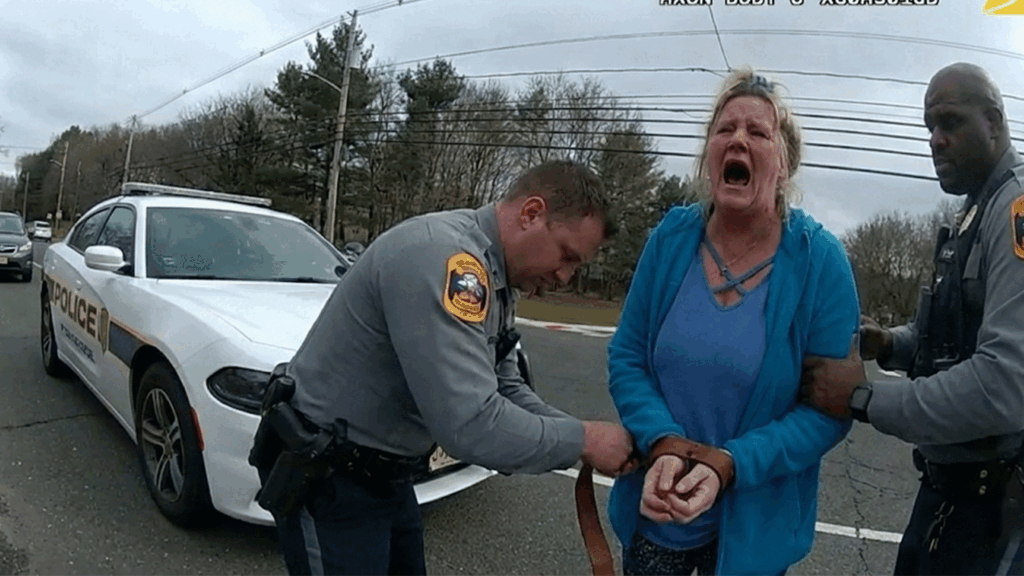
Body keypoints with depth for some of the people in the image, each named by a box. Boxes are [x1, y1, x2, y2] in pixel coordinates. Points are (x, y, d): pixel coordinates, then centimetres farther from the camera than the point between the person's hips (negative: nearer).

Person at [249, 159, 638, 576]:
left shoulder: (491, 279, 3)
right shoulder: (442, 254, -29)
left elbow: (503, 391, 5)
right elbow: (472, 425, -36)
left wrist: (584, 437, -7)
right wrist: (582, 441, -22)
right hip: (324, 477, -9)